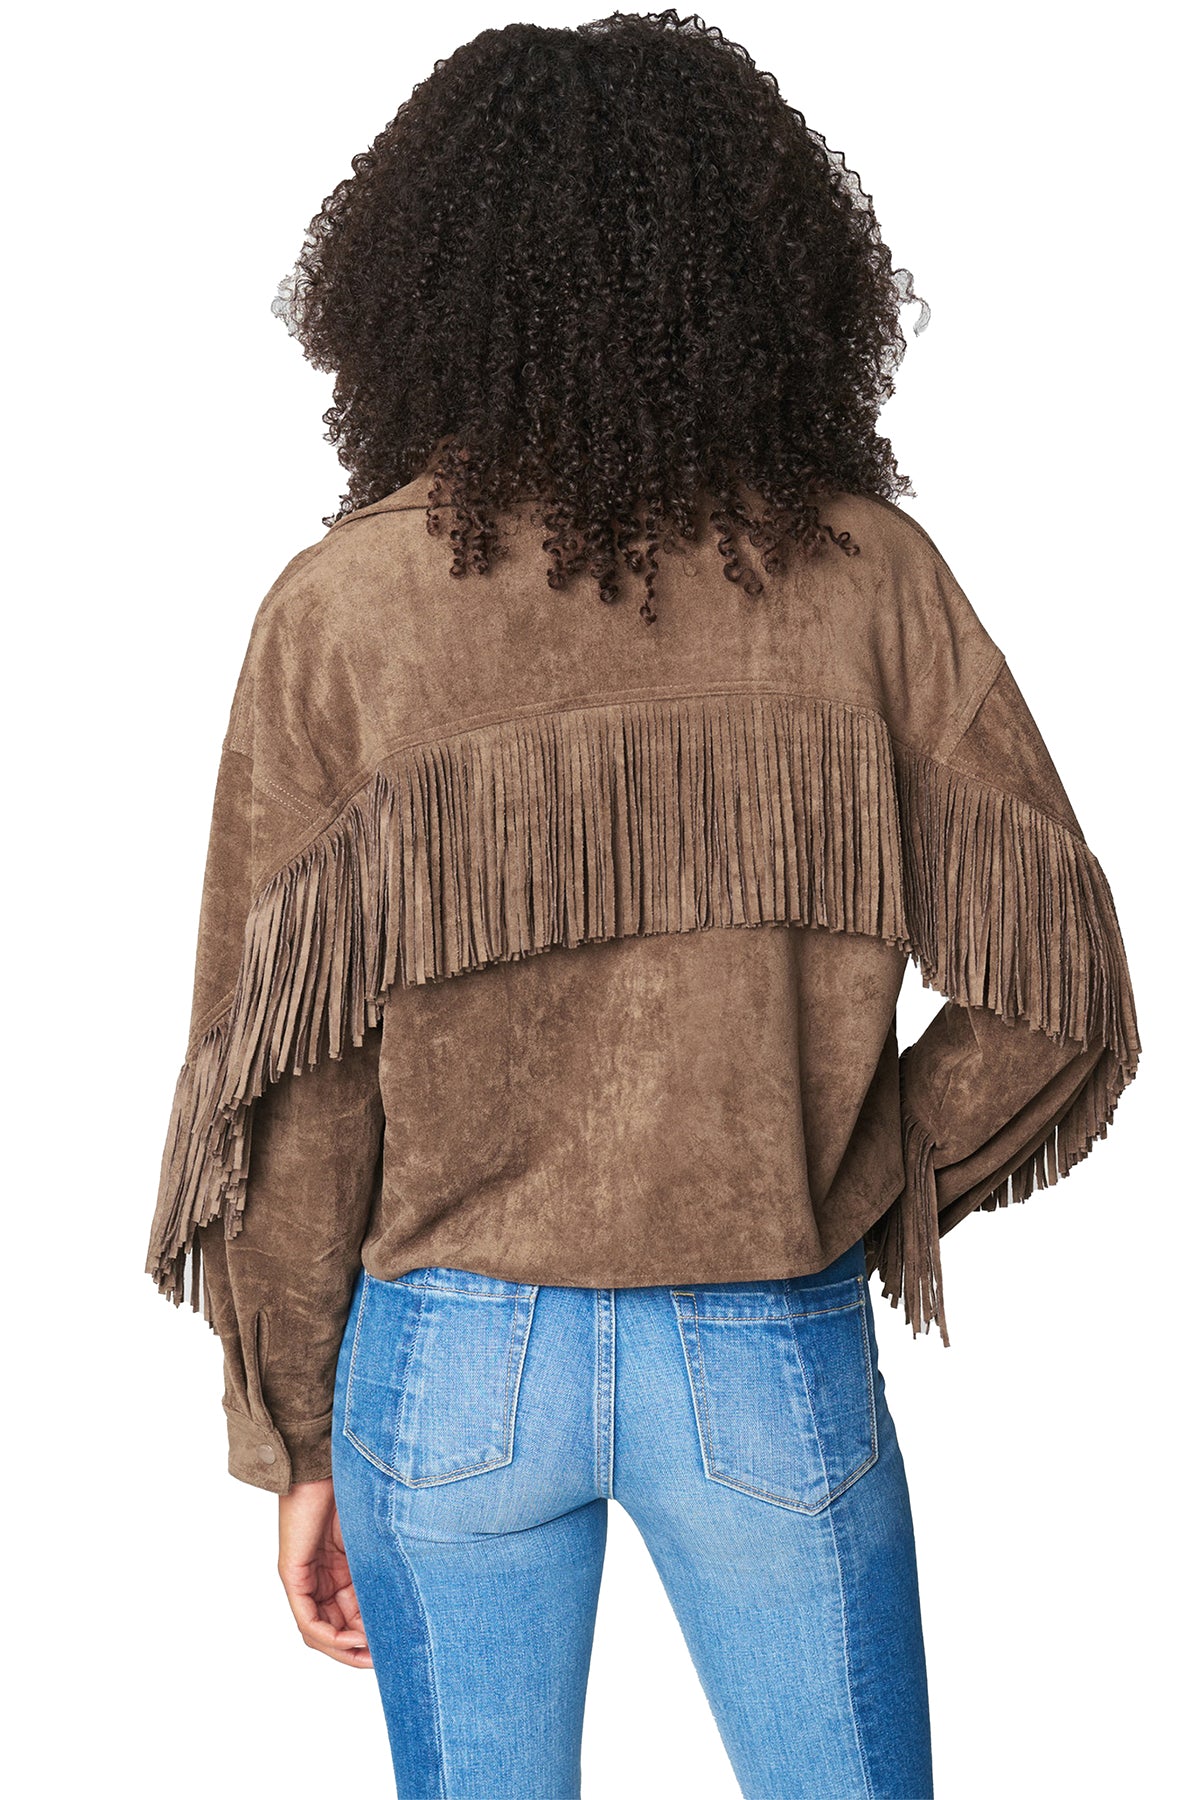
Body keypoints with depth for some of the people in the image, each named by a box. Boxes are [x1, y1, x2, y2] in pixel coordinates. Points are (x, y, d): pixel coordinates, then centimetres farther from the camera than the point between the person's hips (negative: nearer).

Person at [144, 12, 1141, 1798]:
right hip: (775, 1356, 0)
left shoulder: (340, 607, -8)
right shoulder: (867, 575, -7)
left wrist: (295, 1437, 4)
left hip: (453, 1354, 1)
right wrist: (859, 1195, 7)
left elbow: (287, 1076, -7)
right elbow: (1057, 996, -7)